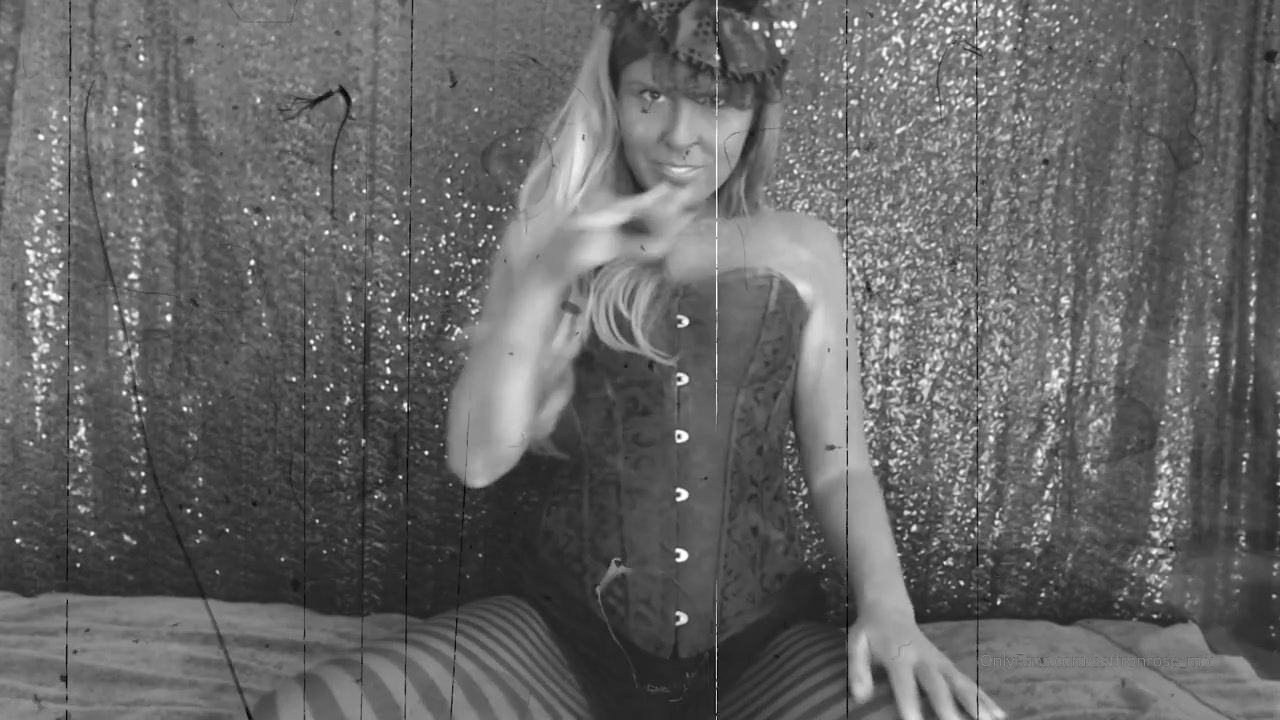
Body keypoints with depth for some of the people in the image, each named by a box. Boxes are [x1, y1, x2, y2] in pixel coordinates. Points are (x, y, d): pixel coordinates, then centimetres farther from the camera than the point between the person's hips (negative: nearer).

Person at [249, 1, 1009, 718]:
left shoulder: (802, 250, 4)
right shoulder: (545, 239, 5)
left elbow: (840, 468, 5)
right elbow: (478, 461, -4)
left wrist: (885, 603, -13)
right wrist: (542, 280, -15)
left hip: (765, 643, 0)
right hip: (561, 633, 1)